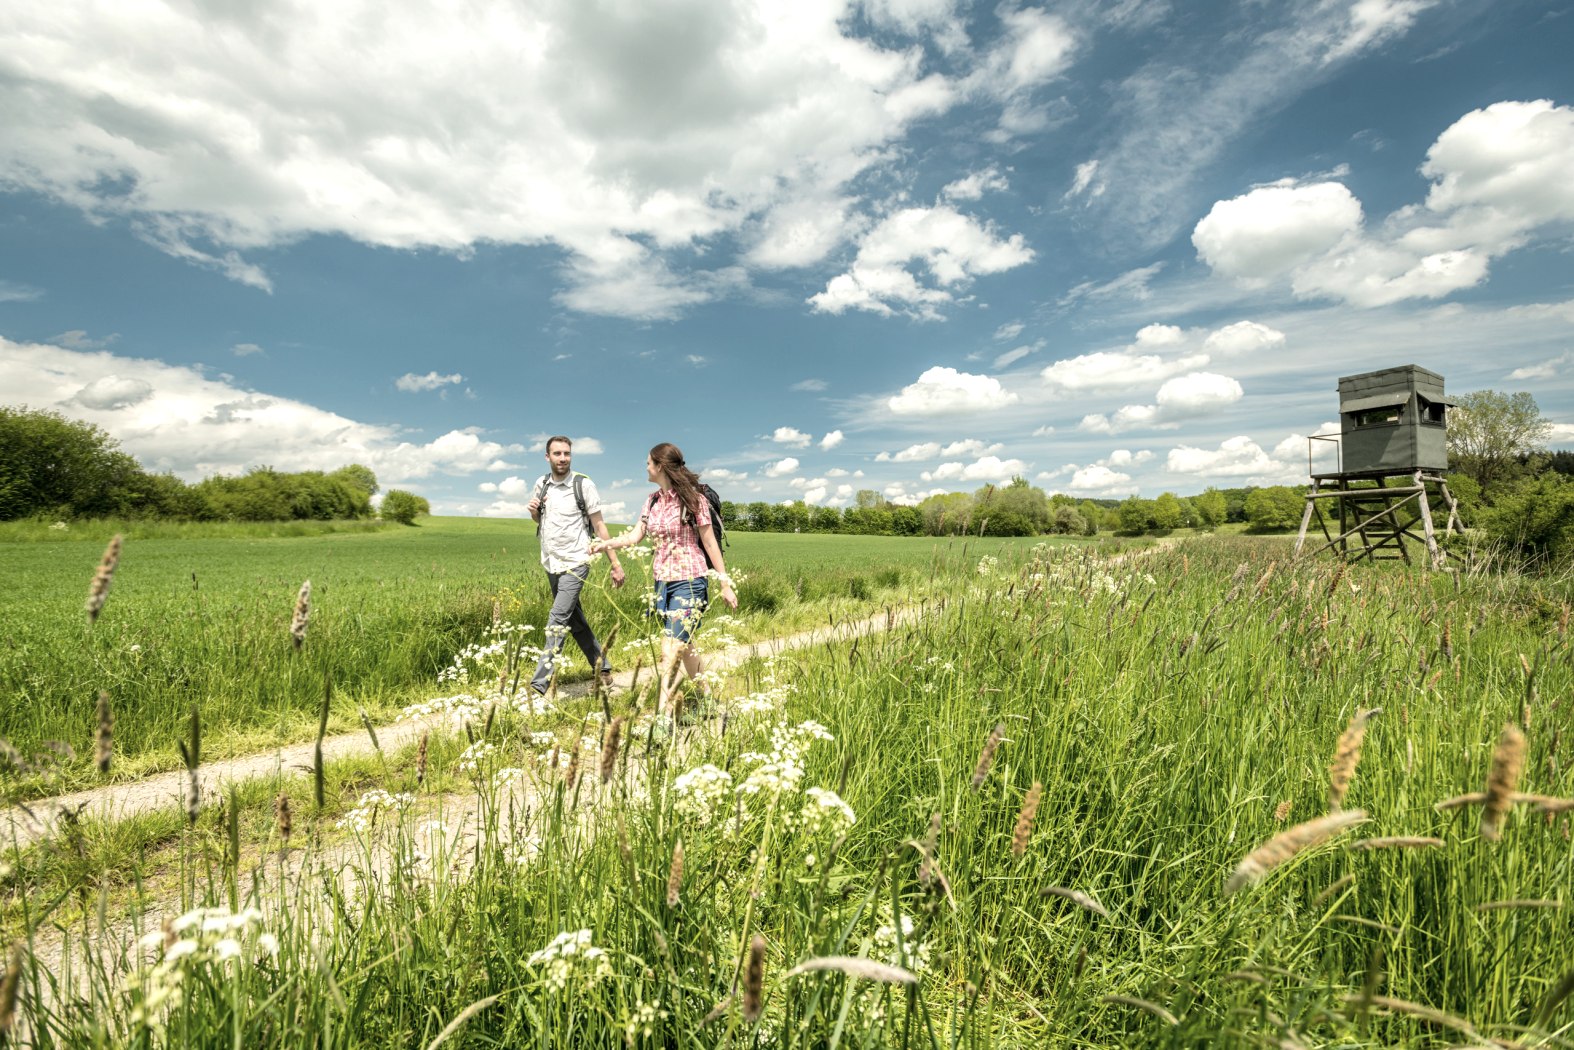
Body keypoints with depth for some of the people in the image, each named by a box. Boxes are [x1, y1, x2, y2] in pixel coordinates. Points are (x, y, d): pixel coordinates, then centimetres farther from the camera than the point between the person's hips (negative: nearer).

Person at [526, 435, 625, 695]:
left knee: (558, 619, -13)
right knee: (574, 618, 13)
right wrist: (533, 511, -3)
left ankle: (539, 685, -12)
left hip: (575, 563, -6)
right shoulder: (542, 484, 6)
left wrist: (615, 564, -10)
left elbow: (599, 525, -7)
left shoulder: (583, 485, -10)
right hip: (551, 564, 6)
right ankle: (602, 667, 27)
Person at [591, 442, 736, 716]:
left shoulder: (692, 498, -10)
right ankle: (707, 698, 32)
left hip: (688, 582, -7)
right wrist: (606, 544, -13)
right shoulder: (653, 500, 9)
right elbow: (636, 535, 5)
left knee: (671, 650, -12)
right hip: (662, 581, 7)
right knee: (683, 645, 16)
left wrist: (725, 584, -5)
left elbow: (710, 543, -7)